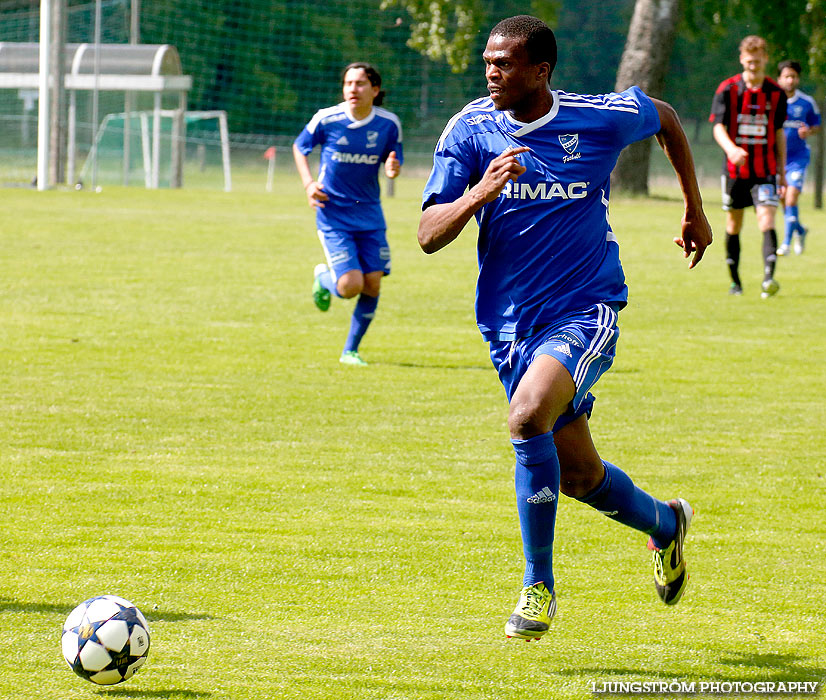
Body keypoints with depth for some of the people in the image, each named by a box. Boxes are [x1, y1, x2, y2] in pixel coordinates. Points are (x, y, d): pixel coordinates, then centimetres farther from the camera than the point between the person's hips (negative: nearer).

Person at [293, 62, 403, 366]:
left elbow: (393, 160, 8)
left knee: (372, 285, -3)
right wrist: (309, 183, -8)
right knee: (350, 286, -14)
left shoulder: (388, 124, -5)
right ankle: (323, 278, 24)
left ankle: (350, 350, 17)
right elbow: (299, 147, 6)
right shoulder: (326, 119, -10)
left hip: (370, 214, 3)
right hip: (333, 214, -3)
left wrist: (393, 169, -17)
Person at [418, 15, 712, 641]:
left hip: (587, 309, -4)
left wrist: (695, 209, 22)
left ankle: (540, 585, -15)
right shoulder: (469, 131, -5)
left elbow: (666, 117, 16)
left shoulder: (601, 119, -8)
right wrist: (479, 194, -29)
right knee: (578, 476, 11)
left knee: (528, 418, -29)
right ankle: (665, 522, 44)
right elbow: (429, 236, -10)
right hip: (510, 324, 4)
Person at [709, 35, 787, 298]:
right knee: (734, 224, 9)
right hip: (735, 167, 0)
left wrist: (782, 171, 12)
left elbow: (779, 133, 12)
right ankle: (735, 280, 24)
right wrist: (730, 148, -32)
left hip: (766, 169, 0)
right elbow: (718, 127, -11)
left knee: (766, 219, -16)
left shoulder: (776, 93, 3)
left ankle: (769, 277, -26)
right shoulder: (727, 89, -4)